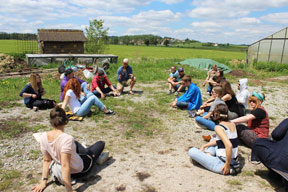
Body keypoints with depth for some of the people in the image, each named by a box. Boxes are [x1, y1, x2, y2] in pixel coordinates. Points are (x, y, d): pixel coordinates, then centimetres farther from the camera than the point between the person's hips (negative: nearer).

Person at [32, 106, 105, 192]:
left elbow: (46, 160, -9)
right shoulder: (67, 139, -36)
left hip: (58, 167, 6)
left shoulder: (43, 137, -16)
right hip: (78, 171, -6)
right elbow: (65, 166, -35)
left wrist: (44, 181, 1)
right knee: (101, 143, 16)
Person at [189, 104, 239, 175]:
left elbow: (229, 145, -33)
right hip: (234, 161, 8)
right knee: (212, 140, 27)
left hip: (222, 164, -8)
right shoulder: (232, 124, 6)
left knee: (192, 151, -8)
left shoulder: (218, 127, -19)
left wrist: (227, 164, -23)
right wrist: (204, 146, 20)